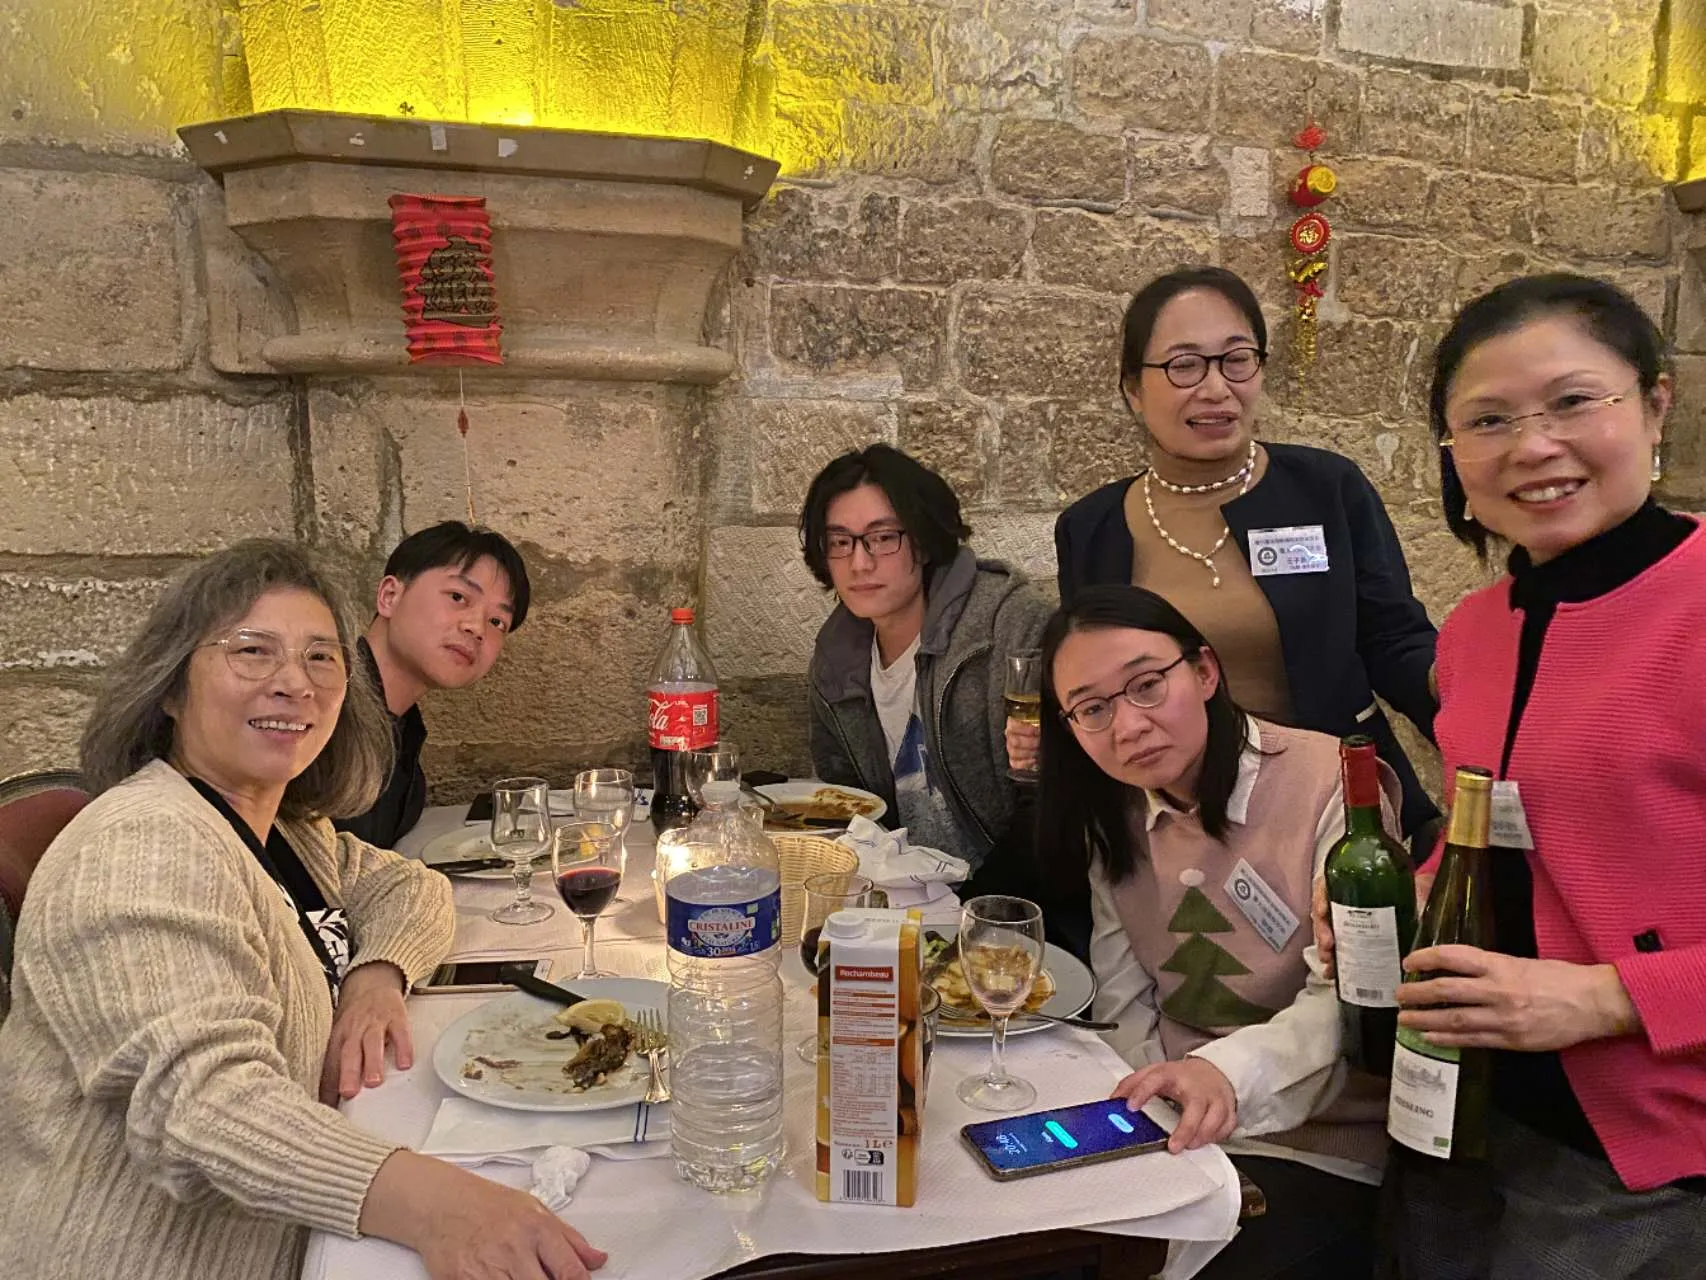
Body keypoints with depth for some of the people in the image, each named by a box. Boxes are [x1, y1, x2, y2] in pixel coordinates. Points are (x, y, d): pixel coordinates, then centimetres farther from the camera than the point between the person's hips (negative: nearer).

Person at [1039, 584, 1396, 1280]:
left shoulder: (1331, 786, -15)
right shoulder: (1113, 818, 5)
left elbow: (1346, 998, -23)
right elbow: (1123, 998, 5)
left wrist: (1229, 1069, -40)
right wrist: (1150, 1096, -12)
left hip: (1323, 1150, -4)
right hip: (1173, 1132, 5)